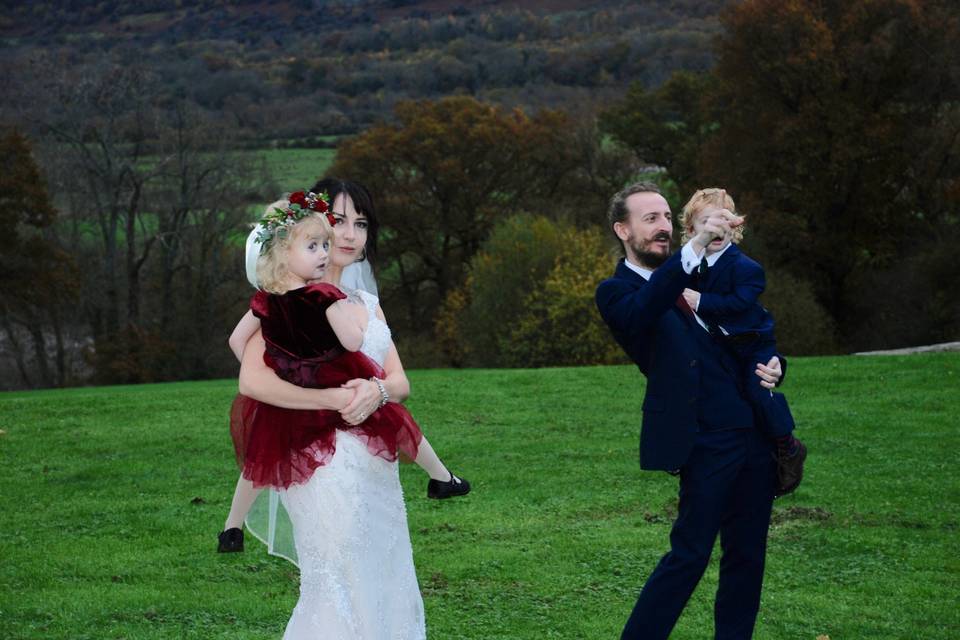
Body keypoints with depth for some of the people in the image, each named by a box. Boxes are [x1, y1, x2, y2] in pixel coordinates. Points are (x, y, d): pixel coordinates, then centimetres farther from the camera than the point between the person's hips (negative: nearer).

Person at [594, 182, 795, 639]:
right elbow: (642, 313, -29)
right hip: (706, 442, -6)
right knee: (690, 555, -7)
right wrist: (695, 246, -41)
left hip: (755, 431, 6)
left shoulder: (701, 274, 16)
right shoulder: (616, 292, -3)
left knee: (747, 555, 9)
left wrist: (772, 365, 0)